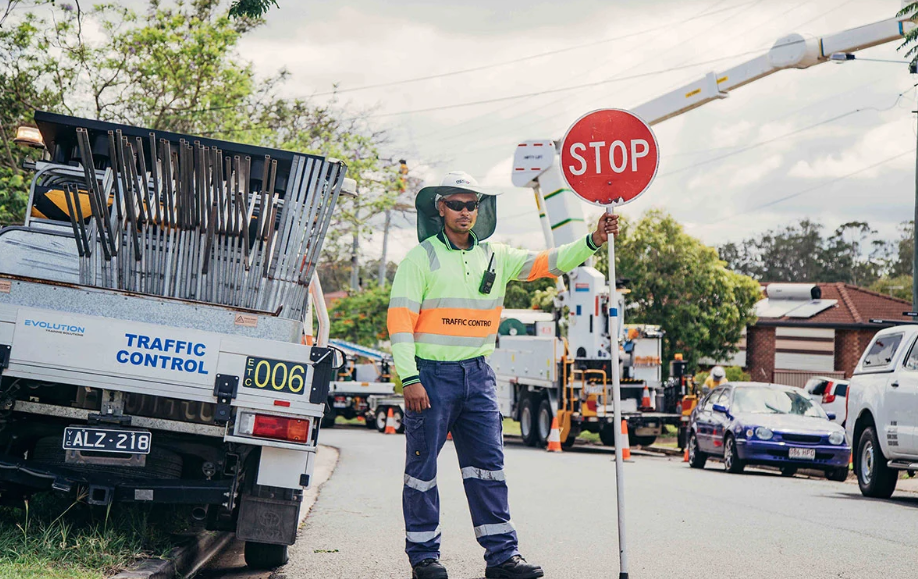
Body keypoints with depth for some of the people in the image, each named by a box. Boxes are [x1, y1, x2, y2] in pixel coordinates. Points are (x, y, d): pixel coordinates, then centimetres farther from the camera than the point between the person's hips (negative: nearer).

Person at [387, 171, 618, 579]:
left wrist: (591, 242, -9)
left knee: (488, 465, 2)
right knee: (423, 466, 1)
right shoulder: (421, 258, -3)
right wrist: (409, 379, -17)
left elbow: (545, 263, 7)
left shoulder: (495, 257, 12)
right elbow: (400, 319, -9)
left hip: (477, 376, 5)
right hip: (431, 375, -4)